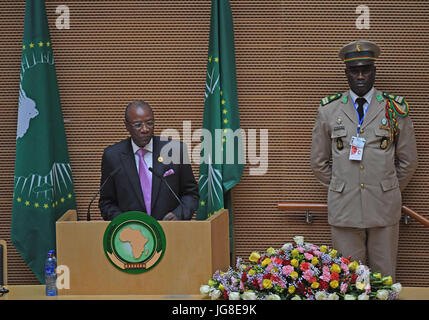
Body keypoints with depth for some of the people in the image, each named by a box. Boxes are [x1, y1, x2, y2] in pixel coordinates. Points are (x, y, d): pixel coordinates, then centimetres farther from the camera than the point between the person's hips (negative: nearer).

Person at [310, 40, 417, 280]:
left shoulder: (395, 109, 4)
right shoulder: (329, 110, 5)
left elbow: (408, 160, 12)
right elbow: (319, 161, 14)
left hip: (384, 208, 0)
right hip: (343, 208, 0)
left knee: (384, 276, 5)